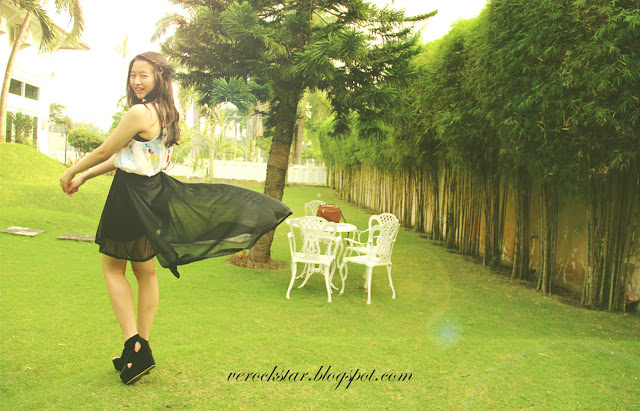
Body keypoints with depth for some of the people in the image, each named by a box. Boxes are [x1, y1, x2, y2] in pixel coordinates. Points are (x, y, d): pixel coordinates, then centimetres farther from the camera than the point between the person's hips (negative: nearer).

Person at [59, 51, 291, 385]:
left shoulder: (139, 112, -19)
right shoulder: (165, 113, 11)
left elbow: (105, 151, -10)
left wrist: (70, 172, 8)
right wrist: (84, 177, 16)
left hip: (131, 196, -9)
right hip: (153, 193, 9)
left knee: (112, 267, 8)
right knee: (146, 271, 13)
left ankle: (134, 347, 4)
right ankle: (142, 349, 26)